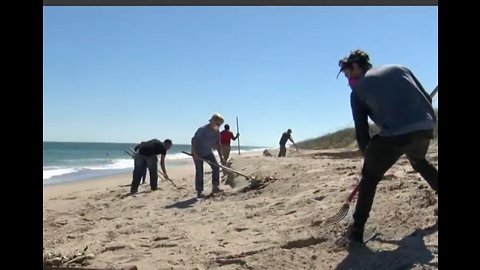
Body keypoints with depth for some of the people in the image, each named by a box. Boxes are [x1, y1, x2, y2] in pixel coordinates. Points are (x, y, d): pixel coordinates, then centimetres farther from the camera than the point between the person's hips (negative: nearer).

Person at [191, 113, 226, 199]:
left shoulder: (217, 132, -7)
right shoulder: (202, 130, -26)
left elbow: (218, 144, 1)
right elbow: (194, 140, -23)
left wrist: (221, 156, -5)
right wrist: (195, 153, -29)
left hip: (208, 152, 6)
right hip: (198, 153, -6)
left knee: (216, 167, -5)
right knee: (199, 171, -7)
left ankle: (215, 187, 4)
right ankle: (199, 192, -1)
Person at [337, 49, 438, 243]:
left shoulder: (358, 91, 11)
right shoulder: (398, 68, 21)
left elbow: (361, 131, 10)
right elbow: (426, 97, 16)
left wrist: (367, 155, 21)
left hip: (395, 134, -5)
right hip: (426, 127, 5)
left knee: (369, 177, 13)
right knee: (419, 161, 37)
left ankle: (356, 230, 12)